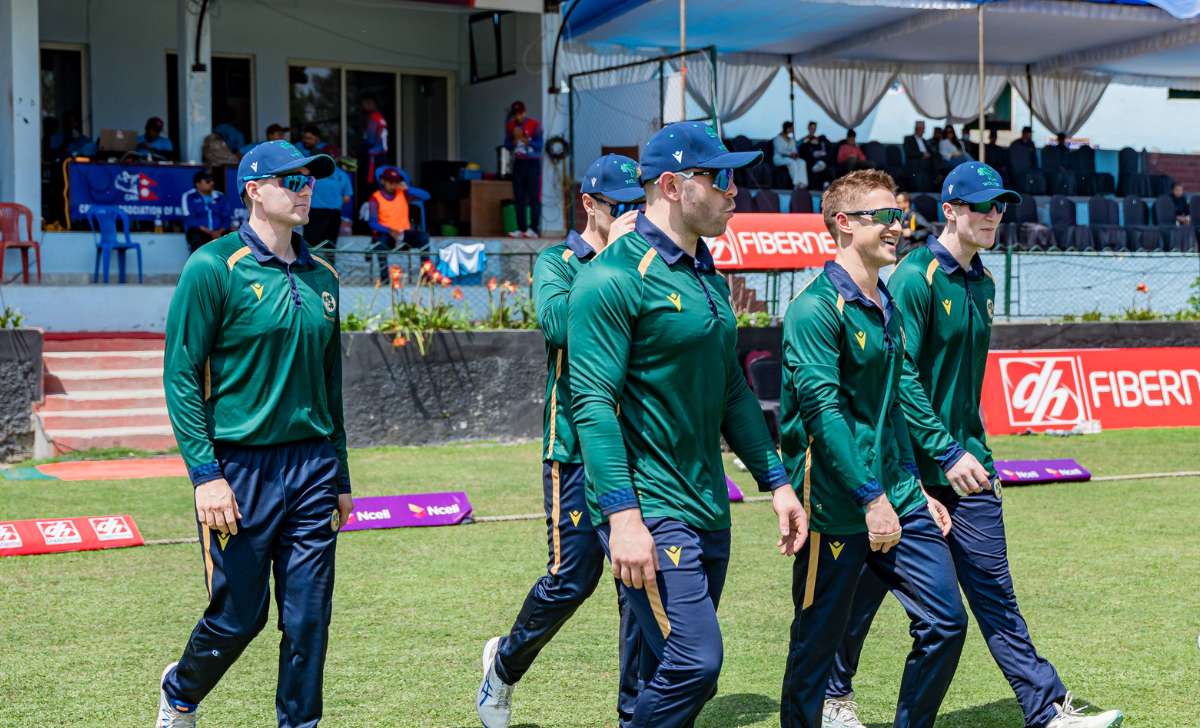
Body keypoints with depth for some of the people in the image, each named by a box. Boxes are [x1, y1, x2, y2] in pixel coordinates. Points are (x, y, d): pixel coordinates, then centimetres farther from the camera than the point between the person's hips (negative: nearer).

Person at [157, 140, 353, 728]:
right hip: (240, 467, -5)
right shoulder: (214, 267, -6)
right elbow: (180, 375, -9)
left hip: (312, 467, 5)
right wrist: (205, 473, -16)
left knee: (309, 618, 3)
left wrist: (340, 478, 17)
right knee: (238, 615, 4)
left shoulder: (321, 277, 12)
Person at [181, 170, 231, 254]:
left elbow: (226, 219, 7)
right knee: (196, 237, -38)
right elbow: (190, 220, -9)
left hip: (218, 233, 3)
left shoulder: (219, 197, 12)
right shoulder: (189, 197, 1)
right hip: (199, 232, -3)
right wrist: (210, 232, -19)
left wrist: (219, 232, -16)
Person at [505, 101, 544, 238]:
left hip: (533, 163, -4)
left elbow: (539, 144, -13)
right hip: (518, 163, 4)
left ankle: (533, 228, -12)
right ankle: (521, 228, 2)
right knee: (519, 197, 0)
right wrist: (515, 140, -14)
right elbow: (507, 145, 6)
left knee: (534, 196, -9)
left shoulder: (534, 125, -6)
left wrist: (523, 138, -23)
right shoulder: (509, 126, 8)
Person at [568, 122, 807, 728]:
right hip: (647, 511, -9)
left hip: (708, 512, 9)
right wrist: (623, 515, -23)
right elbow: (593, 403, -17)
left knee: (686, 671, 10)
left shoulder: (709, 278, 16)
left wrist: (775, 481, 18)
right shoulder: (614, 278, -12)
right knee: (694, 662, -15)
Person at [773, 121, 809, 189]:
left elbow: (794, 150, 9)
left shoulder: (791, 140, 20)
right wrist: (790, 154, -27)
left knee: (802, 162, -25)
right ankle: (796, 183, -39)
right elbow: (779, 150, -13)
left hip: (790, 158, 6)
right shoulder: (778, 138, 0)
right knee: (792, 162, -38)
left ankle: (801, 183, -39)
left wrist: (794, 155, -16)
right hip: (779, 158, -6)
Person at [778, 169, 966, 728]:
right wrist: (871, 497, -22)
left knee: (944, 624, 3)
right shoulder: (817, 308, -12)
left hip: (897, 499, 8)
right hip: (837, 508, -8)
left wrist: (913, 489, 18)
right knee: (815, 643, 2)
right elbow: (822, 408, -19)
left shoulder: (889, 309, 15)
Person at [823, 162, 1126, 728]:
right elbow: (900, 376, -19)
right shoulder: (916, 277, -13)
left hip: (966, 463, 6)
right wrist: (947, 452, -23)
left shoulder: (981, 284, 12)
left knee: (993, 591, 4)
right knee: (868, 585, 7)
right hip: (907, 464, -6)